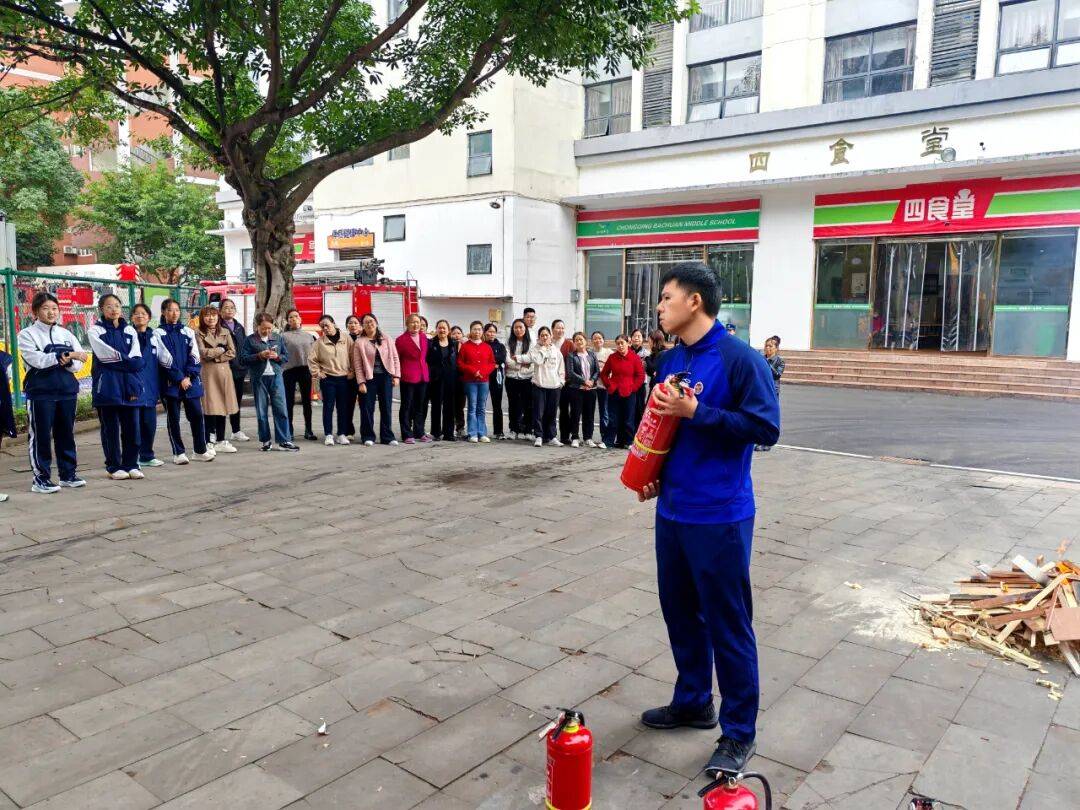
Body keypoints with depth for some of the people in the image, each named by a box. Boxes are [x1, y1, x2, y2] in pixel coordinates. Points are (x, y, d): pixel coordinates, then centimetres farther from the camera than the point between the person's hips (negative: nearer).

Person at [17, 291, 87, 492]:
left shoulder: (66, 334, 11)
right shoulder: (27, 335, -1)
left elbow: (79, 364, 4)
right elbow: (38, 360, -16)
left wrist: (67, 362, -19)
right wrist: (69, 355, -22)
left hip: (67, 391, 4)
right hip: (40, 393, -4)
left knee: (66, 434, 9)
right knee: (41, 435, 0)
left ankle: (68, 474, 18)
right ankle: (41, 478, 6)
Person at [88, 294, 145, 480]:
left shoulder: (130, 330, 14)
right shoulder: (95, 330, 5)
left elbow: (137, 359, 3)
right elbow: (103, 354, -10)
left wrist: (116, 359, -10)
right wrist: (126, 359, -6)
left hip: (129, 385, 3)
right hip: (107, 386, -3)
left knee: (132, 426, 3)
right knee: (110, 427, 2)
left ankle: (131, 464, 12)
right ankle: (114, 467, 9)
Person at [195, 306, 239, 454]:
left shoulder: (225, 332, 12)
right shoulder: (199, 333, 0)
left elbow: (232, 352, 4)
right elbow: (204, 353, -11)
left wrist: (216, 357, -7)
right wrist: (221, 349, -2)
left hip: (224, 371, 4)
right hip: (208, 373, -4)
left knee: (223, 407, 7)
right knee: (210, 407, -4)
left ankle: (221, 441, 14)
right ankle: (209, 442, 3)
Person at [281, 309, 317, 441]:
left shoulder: (309, 335, 9)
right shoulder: (284, 336, -1)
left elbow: (314, 352, 11)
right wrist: (280, 370, -15)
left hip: (305, 370, 3)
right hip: (289, 371, -3)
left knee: (307, 401, 6)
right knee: (289, 401, 5)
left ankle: (308, 430, 13)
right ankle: (289, 430, 14)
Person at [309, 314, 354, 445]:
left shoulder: (346, 339, 1)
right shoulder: (319, 342, 1)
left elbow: (353, 357, 3)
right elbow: (311, 359, 3)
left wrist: (352, 372, -1)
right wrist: (317, 373, -2)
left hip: (344, 378, 1)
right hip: (327, 379, -1)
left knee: (343, 407, 5)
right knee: (328, 407, 1)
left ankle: (342, 434, 13)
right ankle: (328, 435, 7)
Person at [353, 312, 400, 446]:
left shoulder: (386, 340, 8)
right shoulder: (359, 342, 1)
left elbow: (395, 357, 7)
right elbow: (357, 364, -3)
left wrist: (396, 376, -1)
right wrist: (361, 382, -9)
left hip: (385, 376, 2)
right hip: (369, 378, -2)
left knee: (386, 407, 5)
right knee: (367, 408, 0)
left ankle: (387, 436, 12)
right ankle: (368, 436, 10)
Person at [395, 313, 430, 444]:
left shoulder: (424, 337, 10)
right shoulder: (401, 339, -5)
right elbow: (396, 359, -1)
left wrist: (426, 372, 14)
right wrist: (397, 374, -4)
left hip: (423, 376, 5)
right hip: (408, 378, -5)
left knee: (420, 407, 12)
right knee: (406, 406, 2)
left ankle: (419, 433, 21)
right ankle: (407, 435, 5)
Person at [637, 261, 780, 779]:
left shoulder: (740, 359, -14)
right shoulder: (671, 360, 9)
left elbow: (765, 428, -18)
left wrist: (696, 411, -22)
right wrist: (653, 472, 5)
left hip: (719, 516, -7)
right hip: (672, 510, 7)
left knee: (728, 626, 4)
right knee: (680, 611, 18)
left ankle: (739, 733, 20)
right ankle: (692, 701, 38)